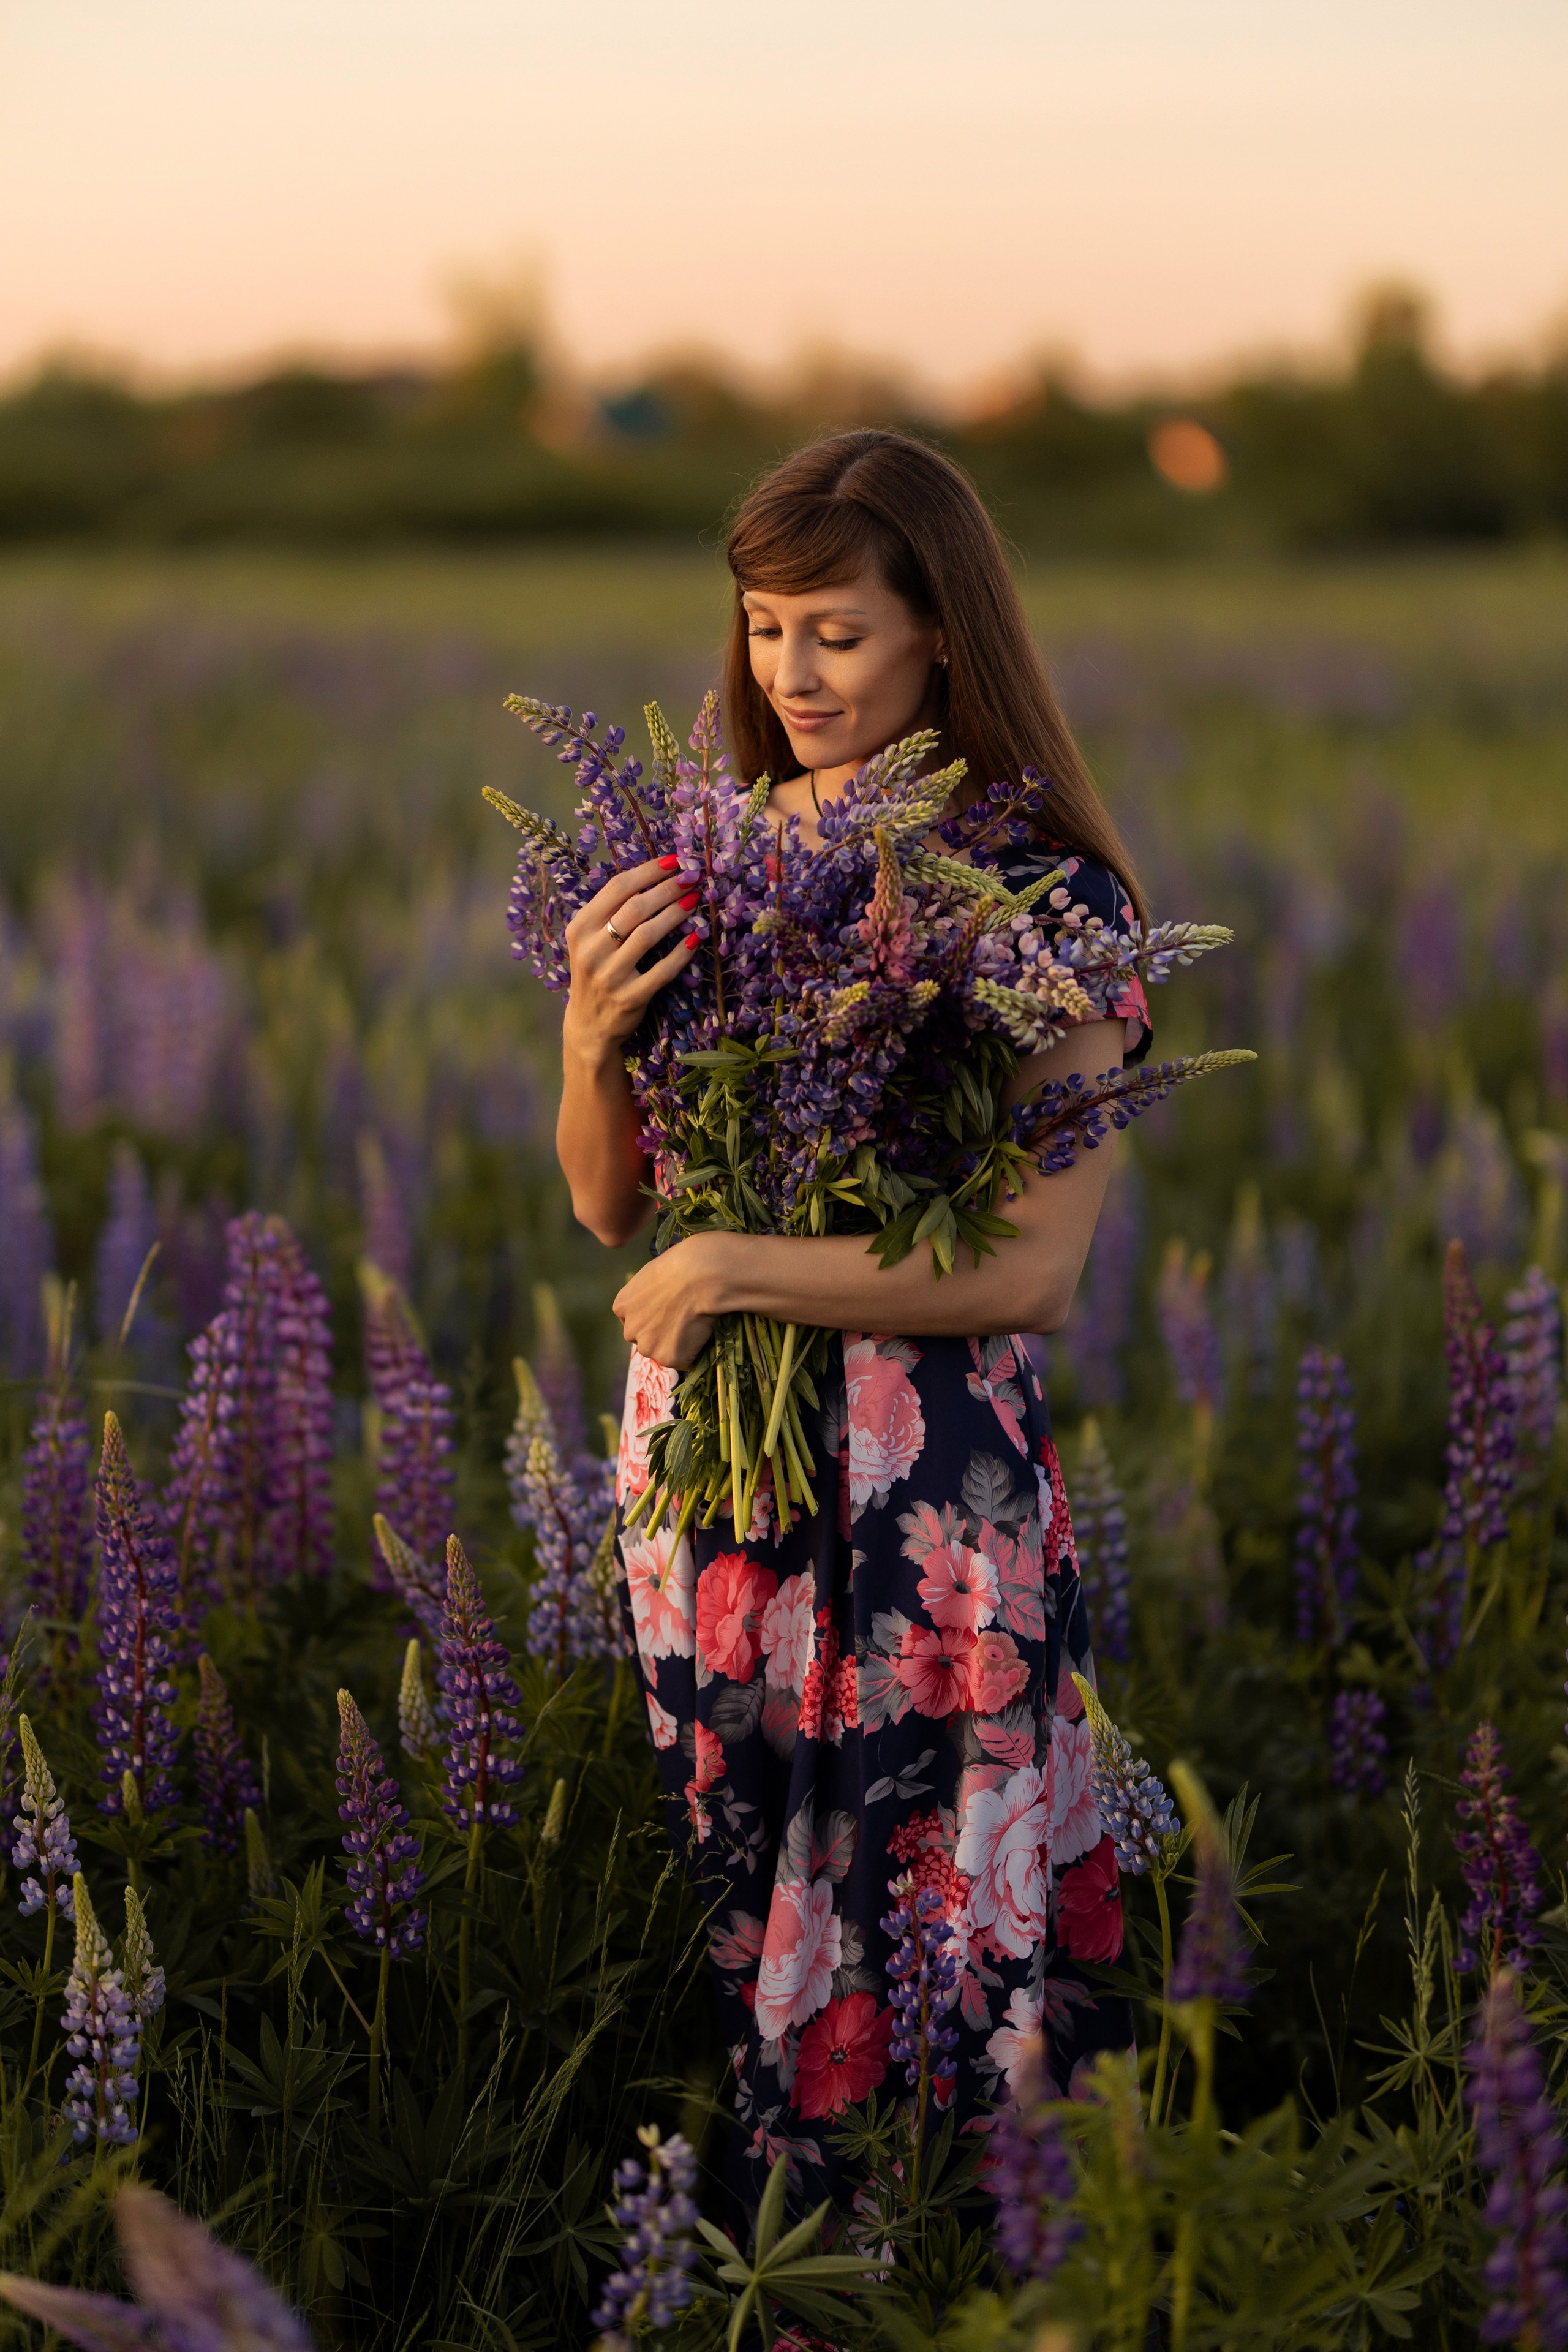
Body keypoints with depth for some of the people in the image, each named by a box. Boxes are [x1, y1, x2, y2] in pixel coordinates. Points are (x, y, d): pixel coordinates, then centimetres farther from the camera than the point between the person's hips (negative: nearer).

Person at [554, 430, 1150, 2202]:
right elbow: (609, 1204, 8)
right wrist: (595, 1035, -12)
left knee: (933, 1948, 4)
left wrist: (720, 1272, -17)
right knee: (745, 1910, 16)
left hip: (930, 1488, -5)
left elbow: (1029, 1270, -18)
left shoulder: (1051, 903, -10)